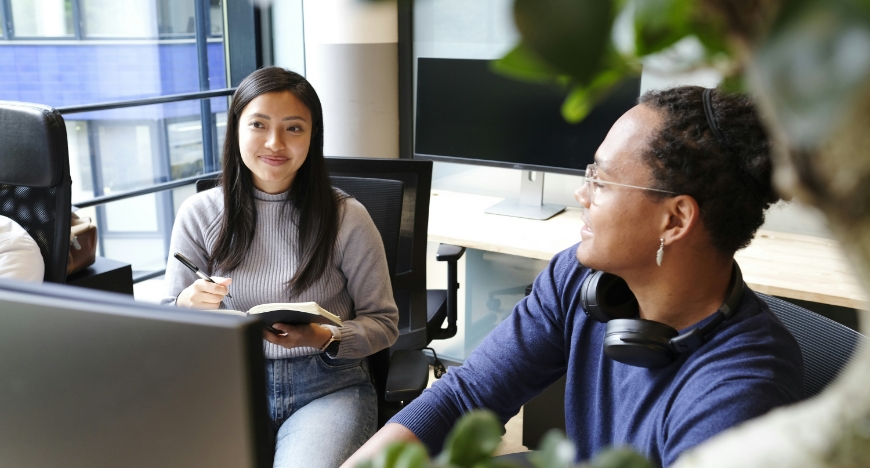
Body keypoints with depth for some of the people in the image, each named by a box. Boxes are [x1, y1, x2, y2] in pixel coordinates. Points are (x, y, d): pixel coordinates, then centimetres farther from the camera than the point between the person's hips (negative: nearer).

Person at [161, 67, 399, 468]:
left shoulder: (346, 217, -4)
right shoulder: (199, 214, 2)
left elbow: (383, 322, 2)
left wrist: (323, 338, -17)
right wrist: (188, 305, -16)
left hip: (327, 386, -1)